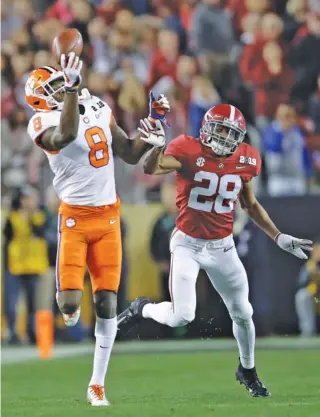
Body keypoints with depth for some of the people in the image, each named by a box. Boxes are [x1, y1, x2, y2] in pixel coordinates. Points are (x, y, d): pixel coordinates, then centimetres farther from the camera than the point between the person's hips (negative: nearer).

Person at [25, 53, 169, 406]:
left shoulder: (99, 110, 10)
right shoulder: (45, 123, -11)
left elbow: (131, 155, 16)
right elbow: (67, 135, -35)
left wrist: (154, 123, 4)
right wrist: (71, 91, -35)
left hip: (108, 216, 5)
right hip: (74, 217, -5)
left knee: (107, 303, 0)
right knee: (71, 302, -13)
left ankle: (97, 384, 9)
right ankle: (68, 301, 28)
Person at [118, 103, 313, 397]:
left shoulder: (244, 161, -2)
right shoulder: (189, 152, -17)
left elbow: (251, 205, 12)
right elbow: (151, 168, -33)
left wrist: (279, 238, 10)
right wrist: (158, 145, -52)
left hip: (222, 247, 4)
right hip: (188, 244, -4)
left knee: (242, 314, 11)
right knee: (182, 317, -14)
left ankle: (248, 370, 36)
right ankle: (143, 309, 18)